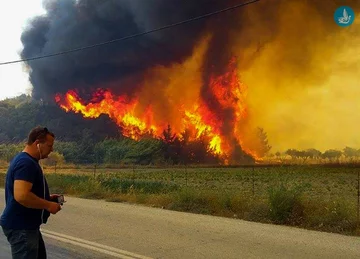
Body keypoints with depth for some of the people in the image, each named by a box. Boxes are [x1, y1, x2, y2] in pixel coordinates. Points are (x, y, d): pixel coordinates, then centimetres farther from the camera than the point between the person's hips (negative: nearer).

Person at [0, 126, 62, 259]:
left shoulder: (27, 160, 14)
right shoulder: (26, 163, -20)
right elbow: (21, 196, -32)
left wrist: (47, 198, 11)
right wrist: (48, 205, -20)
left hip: (27, 225, 11)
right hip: (20, 227, -11)